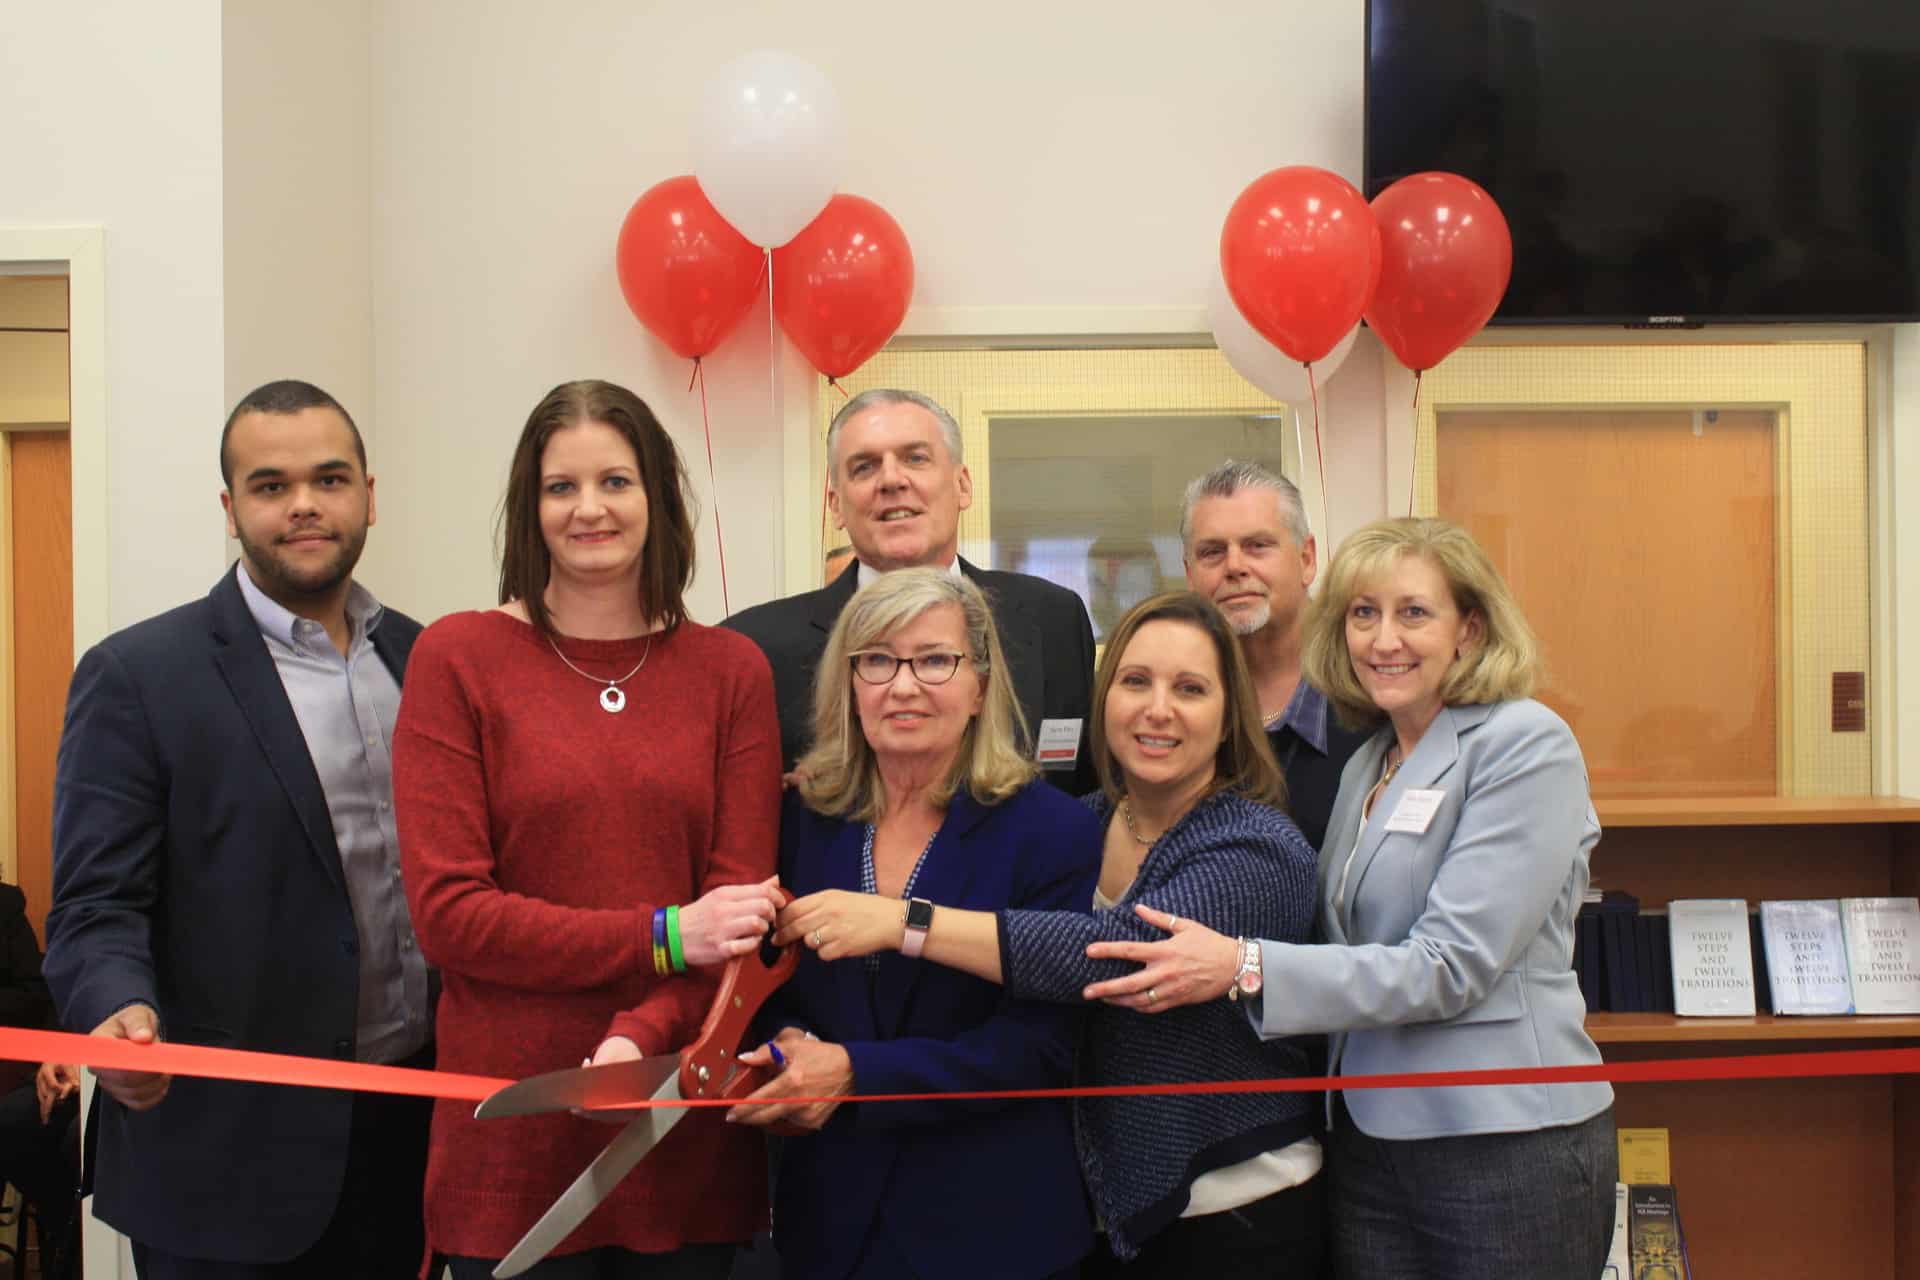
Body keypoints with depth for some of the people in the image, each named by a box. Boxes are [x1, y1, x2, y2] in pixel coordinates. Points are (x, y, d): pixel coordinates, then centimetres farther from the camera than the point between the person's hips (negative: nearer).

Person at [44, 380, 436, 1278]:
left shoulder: (422, 658, 8)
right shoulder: (136, 676, -7)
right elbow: (97, 909, -10)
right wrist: (120, 1012, -30)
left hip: (413, 1133, 5)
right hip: (230, 1156, -5)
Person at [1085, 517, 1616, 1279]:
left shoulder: (1526, 746, -11)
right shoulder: (1369, 764, 13)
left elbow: (1452, 966, -19)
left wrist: (1244, 970, -23)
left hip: (1507, 1146, -6)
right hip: (1371, 1143, 7)